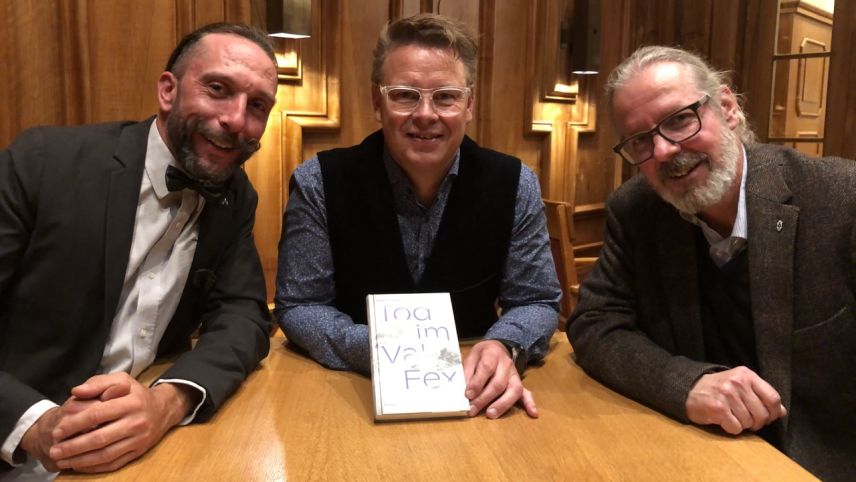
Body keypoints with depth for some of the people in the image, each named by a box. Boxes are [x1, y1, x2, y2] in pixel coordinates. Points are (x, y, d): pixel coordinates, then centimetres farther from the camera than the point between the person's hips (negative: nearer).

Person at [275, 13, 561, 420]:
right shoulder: (318, 184, -10)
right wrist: (375, 351, -25)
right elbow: (299, 306, -7)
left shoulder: (513, 185, -6)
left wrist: (504, 347, -24)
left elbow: (536, 301, -1)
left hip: (470, 393, 2)